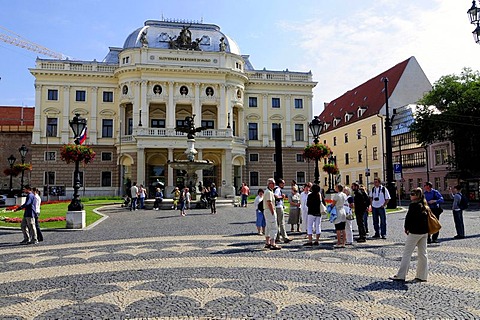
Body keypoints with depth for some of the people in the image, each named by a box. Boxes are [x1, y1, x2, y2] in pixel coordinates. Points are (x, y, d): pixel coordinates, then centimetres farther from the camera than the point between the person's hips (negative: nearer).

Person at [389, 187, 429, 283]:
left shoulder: (413, 205, -14)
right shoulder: (425, 205, 9)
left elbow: (408, 217, -14)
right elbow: (427, 217, 13)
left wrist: (406, 228, 0)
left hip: (415, 232, -8)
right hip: (424, 232, 8)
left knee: (407, 253, -2)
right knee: (422, 254, 12)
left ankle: (401, 276, 1)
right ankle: (422, 276, 16)